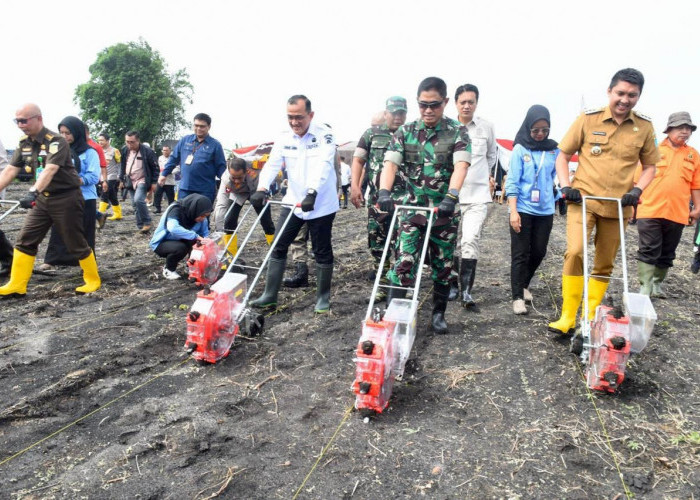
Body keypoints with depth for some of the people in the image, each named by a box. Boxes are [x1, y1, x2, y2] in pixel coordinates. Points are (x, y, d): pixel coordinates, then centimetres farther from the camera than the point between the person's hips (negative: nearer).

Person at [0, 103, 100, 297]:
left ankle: (93, 280, 17)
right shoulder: (24, 143, 5)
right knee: (25, 242, 5)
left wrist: (33, 192, -45)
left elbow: (49, 170, -32)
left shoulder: (56, 141, -18)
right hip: (43, 199, 7)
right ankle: (17, 286, 12)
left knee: (76, 243, 1)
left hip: (66, 199, -7)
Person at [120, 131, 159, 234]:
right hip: (131, 182, 7)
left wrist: (153, 182, -9)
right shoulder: (125, 151, 4)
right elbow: (122, 166, 18)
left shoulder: (147, 151, -13)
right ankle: (141, 227, 19)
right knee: (135, 205, 9)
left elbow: (155, 167, -7)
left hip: (142, 181, -6)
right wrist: (121, 179, 15)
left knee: (138, 200, -26)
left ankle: (147, 222, -9)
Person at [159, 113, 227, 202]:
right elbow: (174, 158, 17)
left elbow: (221, 167, -1)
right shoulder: (185, 140, 9)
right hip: (184, 188, 3)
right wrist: (164, 174, 15)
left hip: (205, 191, -3)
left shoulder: (215, 145, -1)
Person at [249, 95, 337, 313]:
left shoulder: (324, 135, -10)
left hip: (321, 204, -4)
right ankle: (270, 295, 15)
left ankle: (323, 297, 20)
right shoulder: (284, 139, 4)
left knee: (322, 252, 5)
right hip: (293, 203, 5)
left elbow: (323, 166, -24)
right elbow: (272, 164, -6)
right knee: (278, 247, 5)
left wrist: (312, 192, -39)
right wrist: (262, 189, -24)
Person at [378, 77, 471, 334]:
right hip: (413, 207, 0)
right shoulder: (405, 132, 3)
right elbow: (390, 163, -8)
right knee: (404, 262, -8)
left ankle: (439, 313, 25)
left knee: (443, 266, 10)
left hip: (444, 210, 0)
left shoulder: (457, 131, -2)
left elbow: (461, 165, -17)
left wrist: (452, 196, -34)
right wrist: (384, 191, -27)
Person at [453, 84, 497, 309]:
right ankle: (454, 283, 26)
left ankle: (466, 290, -10)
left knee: (470, 240, -14)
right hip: (451, 193, 1)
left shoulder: (487, 127, 4)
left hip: (478, 194, -1)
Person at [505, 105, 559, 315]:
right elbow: (512, 182, -7)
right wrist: (513, 211, -13)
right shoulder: (520, 149, -4)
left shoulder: (554, 150, 5)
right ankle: (517, 297, 7)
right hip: (523, 209, -3)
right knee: (520, 254, 1)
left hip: (545, 210, 4)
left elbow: (557, 177, 12)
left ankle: (524, 285, 34)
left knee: (539, 252, 11)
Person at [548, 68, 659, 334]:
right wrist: (566, 186, -9)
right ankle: (567, 316, -10)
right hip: (583, 199, -2)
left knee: (605, 263, 9)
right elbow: (563, 155, 4)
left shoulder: (645, 127, 3)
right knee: (575, 252, -19)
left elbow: (649, 166, 12)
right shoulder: (588, 119, -3)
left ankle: (590, 315, 23)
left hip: (618, 205, 3)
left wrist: (637, 190, -6)